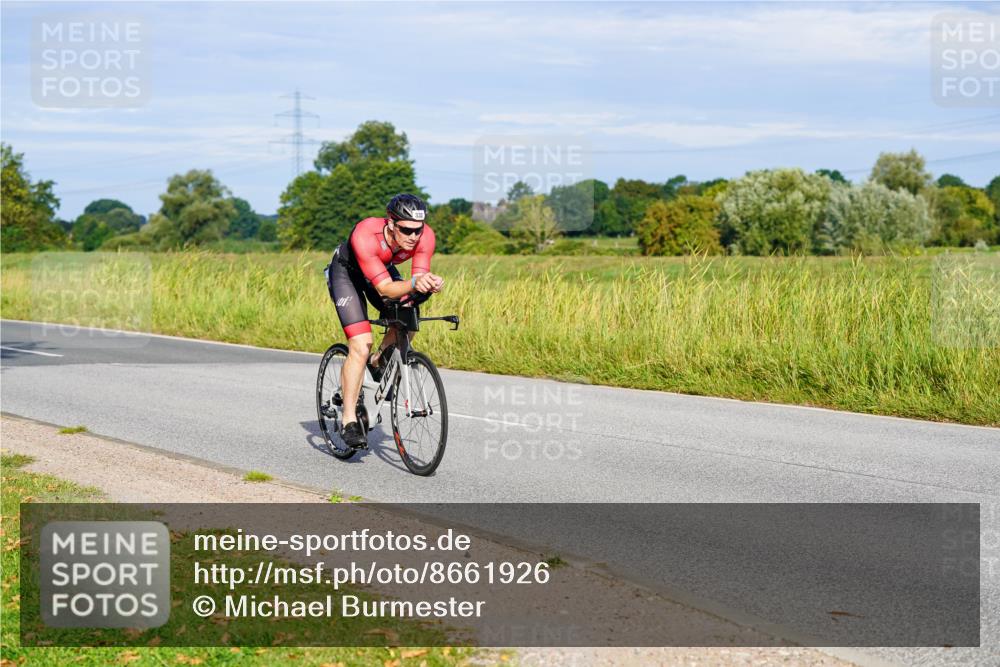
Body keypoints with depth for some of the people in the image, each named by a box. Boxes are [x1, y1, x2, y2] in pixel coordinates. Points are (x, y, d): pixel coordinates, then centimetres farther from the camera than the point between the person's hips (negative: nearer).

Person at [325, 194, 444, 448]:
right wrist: (414, 283, -60)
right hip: (346, 272, -5)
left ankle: (379, 362, 12)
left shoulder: (425, 236, -29)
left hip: (383, 268, 5)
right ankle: (349, 421, -9)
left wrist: (430, 284, -51)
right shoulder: (365, 235, -41)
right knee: (361, 346, -18)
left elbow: (420, 278, -28)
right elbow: (385, 288, -42)